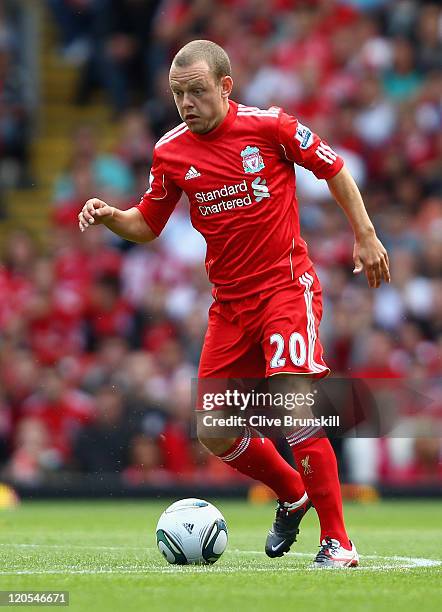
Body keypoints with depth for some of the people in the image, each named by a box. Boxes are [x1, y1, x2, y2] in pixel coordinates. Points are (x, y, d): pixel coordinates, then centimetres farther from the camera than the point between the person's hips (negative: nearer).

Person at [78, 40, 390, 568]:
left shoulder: (269, 126, -9)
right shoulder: (171, 152, 1)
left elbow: (333, 169, 4)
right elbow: (147, 225, 11)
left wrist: (365, 236, 2)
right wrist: (111, 217, -10)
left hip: (286, 283, -5)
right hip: (230, 301, 5)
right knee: (215, 435, 2)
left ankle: (337, 541, -14)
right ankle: (293, 496, 31)